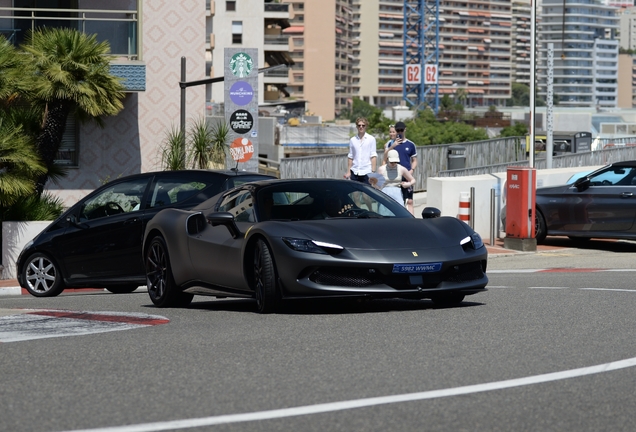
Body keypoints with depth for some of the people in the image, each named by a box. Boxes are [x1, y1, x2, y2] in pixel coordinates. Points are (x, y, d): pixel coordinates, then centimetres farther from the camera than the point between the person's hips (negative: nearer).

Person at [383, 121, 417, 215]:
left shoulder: (410, 144, 7)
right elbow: (385, 156, -6)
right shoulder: (391, 143, 8)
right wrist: (392, 146, -20)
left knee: (409, 201, -7)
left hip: (406, 176, -1)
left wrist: (412, 170, -7)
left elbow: (414, 160, 11)